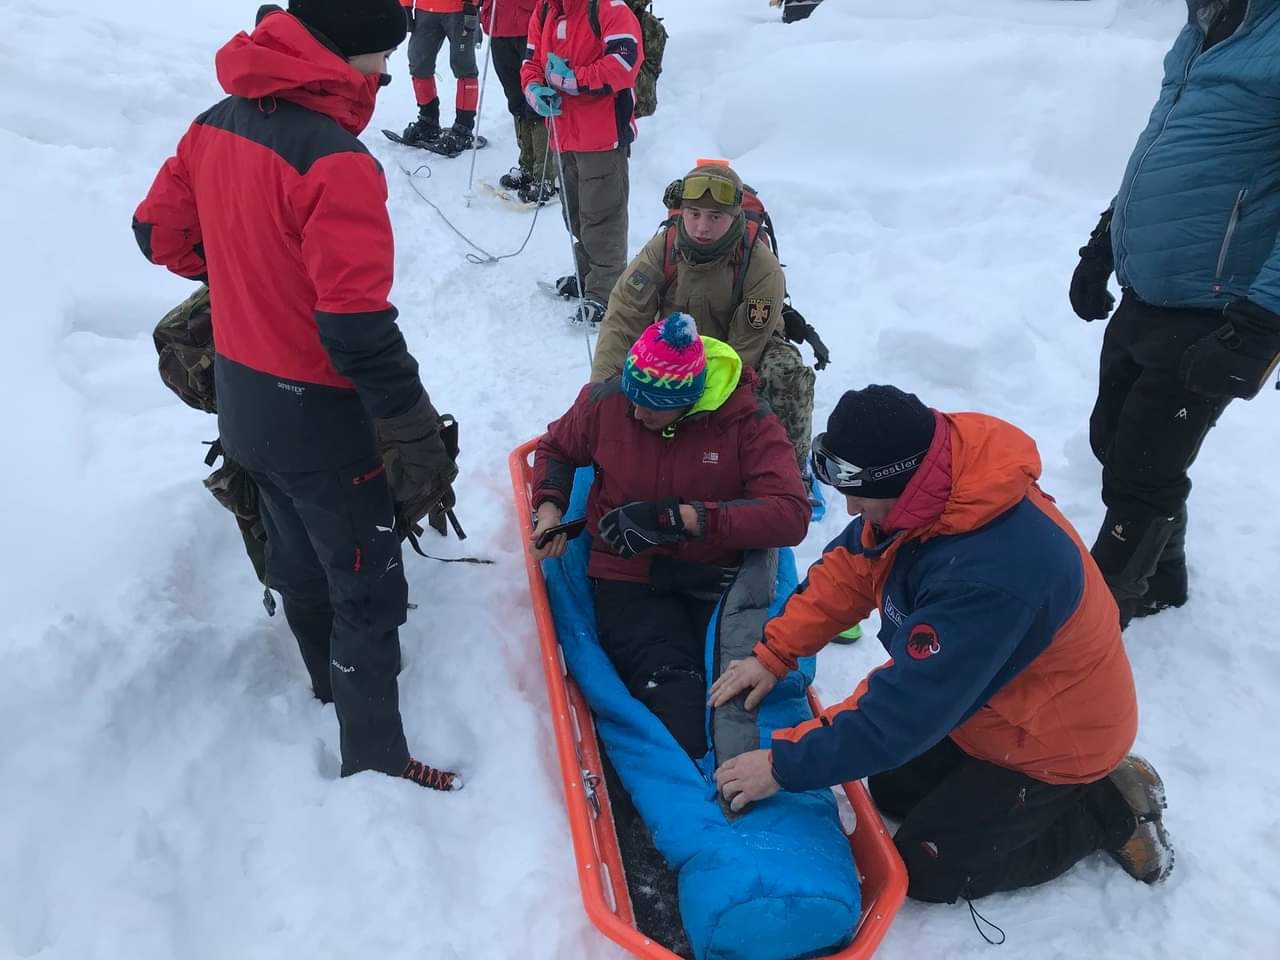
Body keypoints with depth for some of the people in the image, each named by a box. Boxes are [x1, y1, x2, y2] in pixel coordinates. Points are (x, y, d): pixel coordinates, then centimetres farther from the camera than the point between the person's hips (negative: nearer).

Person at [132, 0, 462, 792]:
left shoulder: (217, 124, 1)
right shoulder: (336, 161, -26)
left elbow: (160, 232, 12)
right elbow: (359, 330, -29)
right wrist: (421, 438, -21)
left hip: (241, 399, 9)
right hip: (318, 415, -8)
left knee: (298, 557, 26)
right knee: (368, 587, 7)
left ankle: (332, 680, 50)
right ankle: (375, 757, 23)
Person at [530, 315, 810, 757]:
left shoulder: (748, 421, -8)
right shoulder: (605, 401, -2)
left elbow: (791, 515, -18)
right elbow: (555, 448, 20)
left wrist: (680, 517, -26)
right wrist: (549, 506, -2)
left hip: (718, 579, 3)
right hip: (630, 578, -2)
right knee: (669, 684, -29)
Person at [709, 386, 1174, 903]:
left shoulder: (987, 577, -42)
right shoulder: (933, 493, -16)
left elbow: (905, 709, -36)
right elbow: (847, 567, -3)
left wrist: (785, 764, -27)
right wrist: (773, 654, -9)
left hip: (1055, 739, -8)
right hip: (987, 700, 8)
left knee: (926, 869, -1)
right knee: (892, 791, 17)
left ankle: (1107, 809, 10)